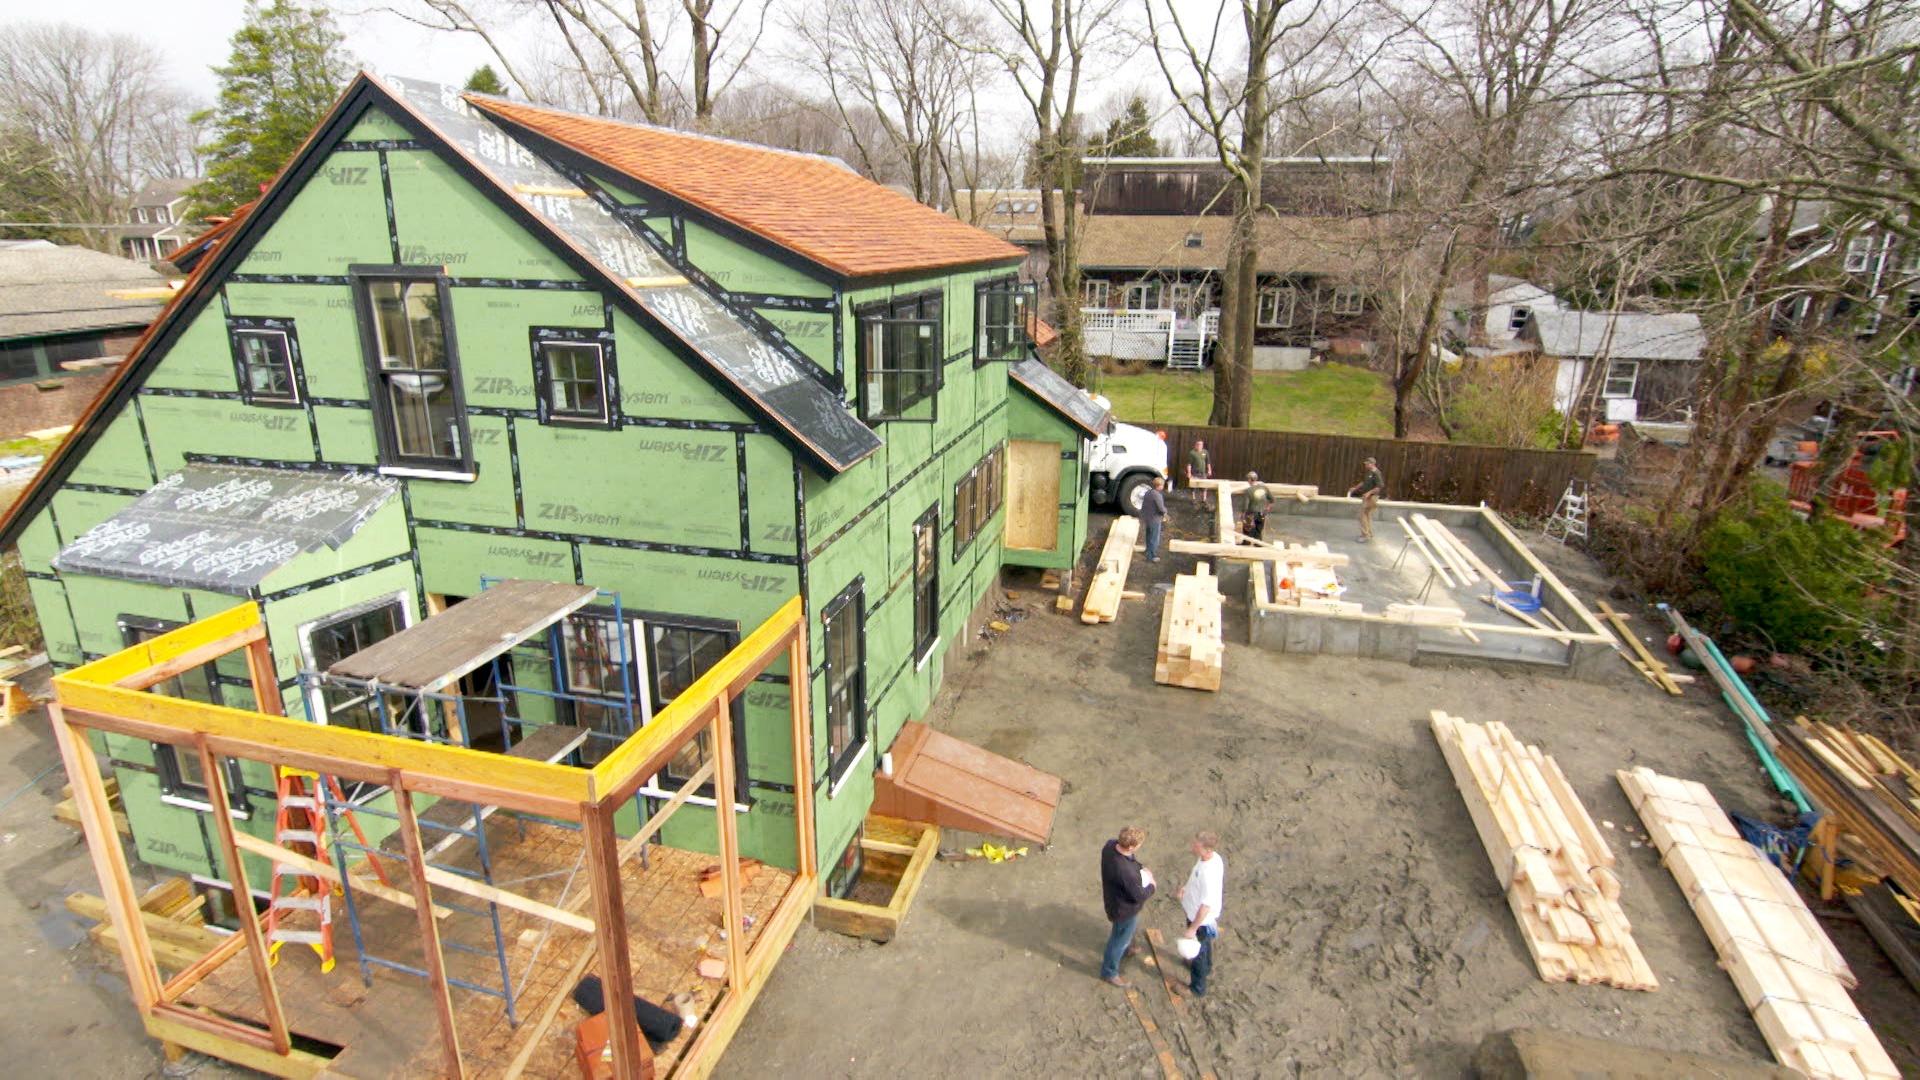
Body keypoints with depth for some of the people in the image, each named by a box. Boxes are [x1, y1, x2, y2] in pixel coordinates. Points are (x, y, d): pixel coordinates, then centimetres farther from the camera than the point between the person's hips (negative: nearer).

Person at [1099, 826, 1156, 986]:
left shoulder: (1110, 844, -22)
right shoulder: (1125, 871, -45)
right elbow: (1139, 896, -27)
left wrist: (1141, 868, -8)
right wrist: (1151, 886, -8)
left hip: (1113, 898, 8)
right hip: (1125, 908, -8)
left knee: (1128, 928, 36)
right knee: (1120, 939, 19)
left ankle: (1125, 949, 64)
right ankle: (1109, 972, 43)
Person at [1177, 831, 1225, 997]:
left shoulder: (1209, 874, -41)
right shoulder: (1210, 857, -14)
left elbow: (1206, 906, -32)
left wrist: (1193, 928, -23)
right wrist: (1185, 887, -1)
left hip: (1201, 918, -8)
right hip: (1197, 912, 8)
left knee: (1196, 950, 15)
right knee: (1204, 942, 33)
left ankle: (1197, 987, 37)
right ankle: (1206, 967, 59)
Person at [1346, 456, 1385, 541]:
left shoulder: (1376, 474, -18)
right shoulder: (1369, 473, 10)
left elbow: (1380, 486, -23)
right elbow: (1364, 482, 24)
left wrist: (1369, 493, -27)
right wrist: (1355, 488, 16)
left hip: (1371, 497, -10)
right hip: (1366, 496, 10)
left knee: (1363, 515, -9)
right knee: (1367, 515, 14)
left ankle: (1365, 535, -5)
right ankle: (1369, 534, 22)